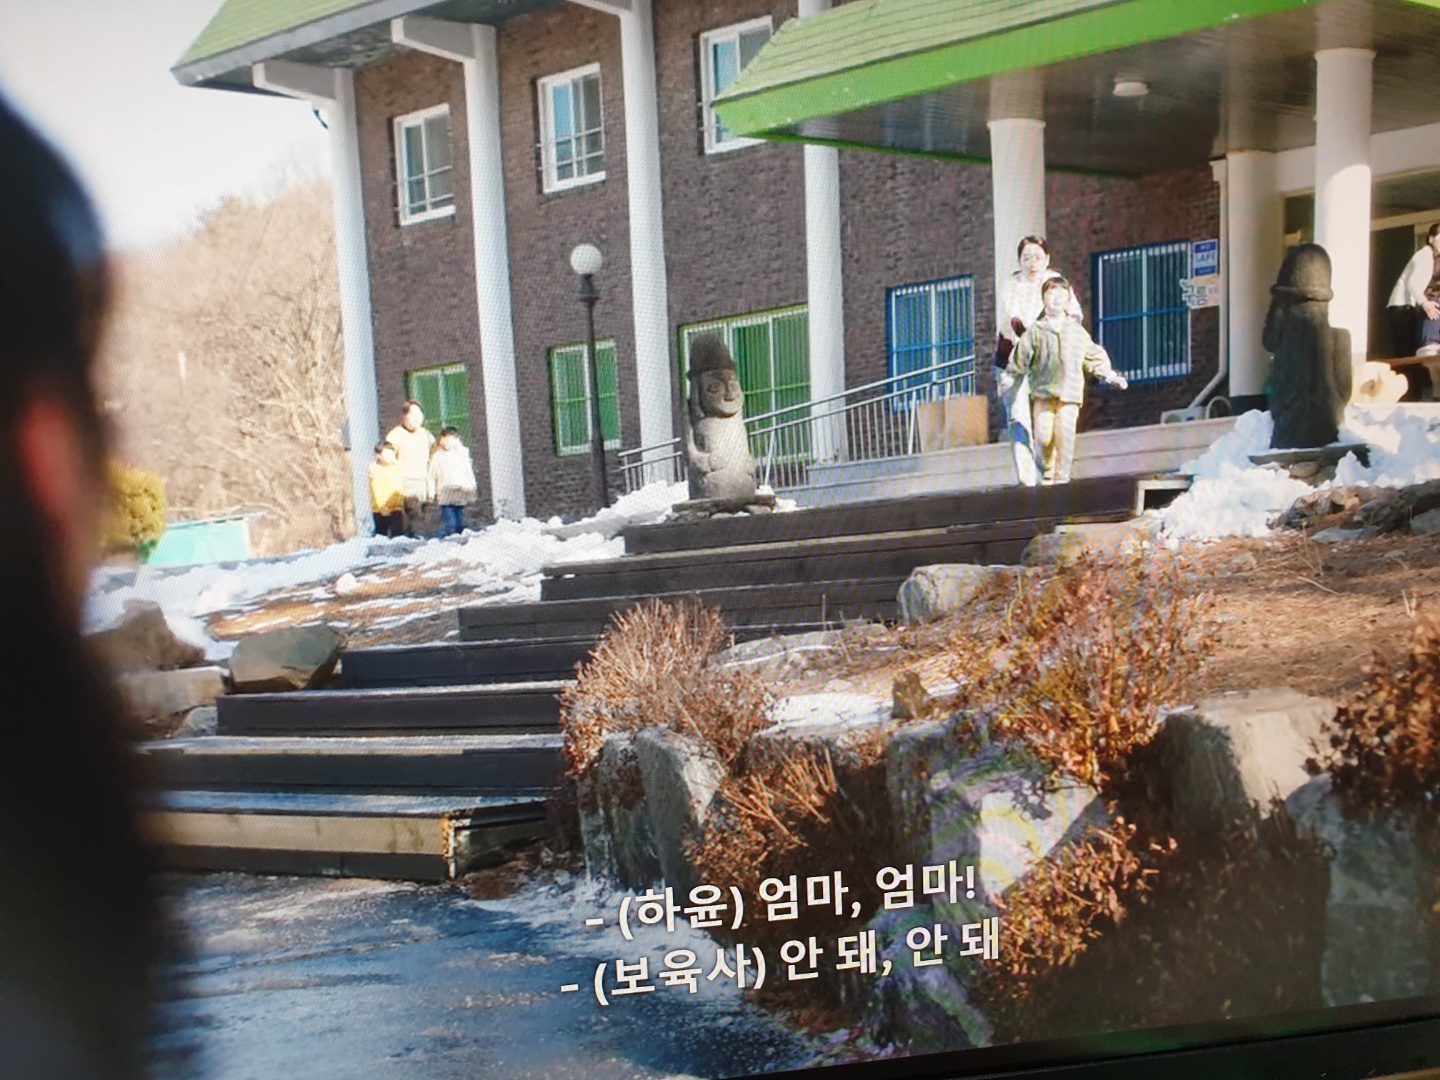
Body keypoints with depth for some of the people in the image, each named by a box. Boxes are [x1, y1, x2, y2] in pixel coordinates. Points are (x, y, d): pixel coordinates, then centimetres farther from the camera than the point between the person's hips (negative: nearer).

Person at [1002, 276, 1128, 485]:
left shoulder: (1077, 331, 12)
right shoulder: (1036, 331, 8)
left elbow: (1095, 358, 18)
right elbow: (1021, 358, 10)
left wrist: (1111, 376, 13)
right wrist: (1009, 377, 3)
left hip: (1069, 392, 1)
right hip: (1043, 392, 0)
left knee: (1065, 435, -9)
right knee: (1043, 435, -8)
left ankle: (1061, 476, 1)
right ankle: (1046, 472, 11)